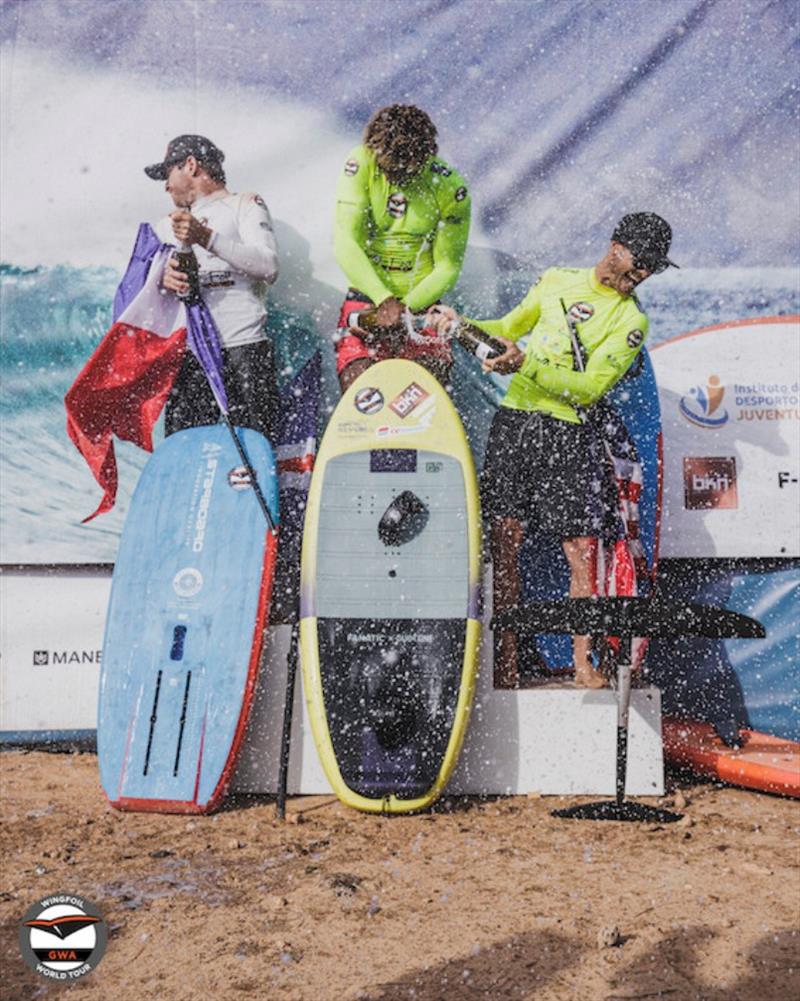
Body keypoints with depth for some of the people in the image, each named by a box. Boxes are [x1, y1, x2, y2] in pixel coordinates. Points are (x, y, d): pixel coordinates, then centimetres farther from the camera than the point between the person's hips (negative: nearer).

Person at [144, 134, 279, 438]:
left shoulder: (244, 205, 14)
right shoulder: (166, 226, 29)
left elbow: (269, 267, -3)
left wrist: (207, 238, -11)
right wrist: (162, 278, -6)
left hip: (243, 347, -4)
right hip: (185, 354, 4)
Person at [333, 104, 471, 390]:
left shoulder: (449, 188, -8)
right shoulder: (361, 164, -8)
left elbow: (448, 267, -3)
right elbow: (345, 241, -14)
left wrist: (405, 308, -19)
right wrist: (384, 301, -26)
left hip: (420, 305, 0)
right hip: (365, 298, 0)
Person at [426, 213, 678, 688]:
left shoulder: (631, 319, 2)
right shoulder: (557, 279, 13)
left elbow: (591, 387, -10)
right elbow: (510, 327, 26)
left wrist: (527, 364, -21)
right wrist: (461, 323, 9)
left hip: (569, 435, -2)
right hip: (514, 419, 2)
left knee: (582, 552, -6)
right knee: (504, 543, 0)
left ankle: (583, 661, 9)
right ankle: (505, 660, 9)